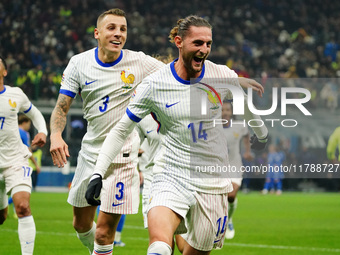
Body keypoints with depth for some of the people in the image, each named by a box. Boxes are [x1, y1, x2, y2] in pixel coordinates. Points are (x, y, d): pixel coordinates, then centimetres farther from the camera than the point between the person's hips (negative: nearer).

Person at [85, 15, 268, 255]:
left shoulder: (223, 76, -2)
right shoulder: (154, 85, -7)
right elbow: (121, 130, 2)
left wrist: (261, 133, 39)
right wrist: (98, 174, -5)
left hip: (212, 181, 2)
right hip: (171, 178, -2)